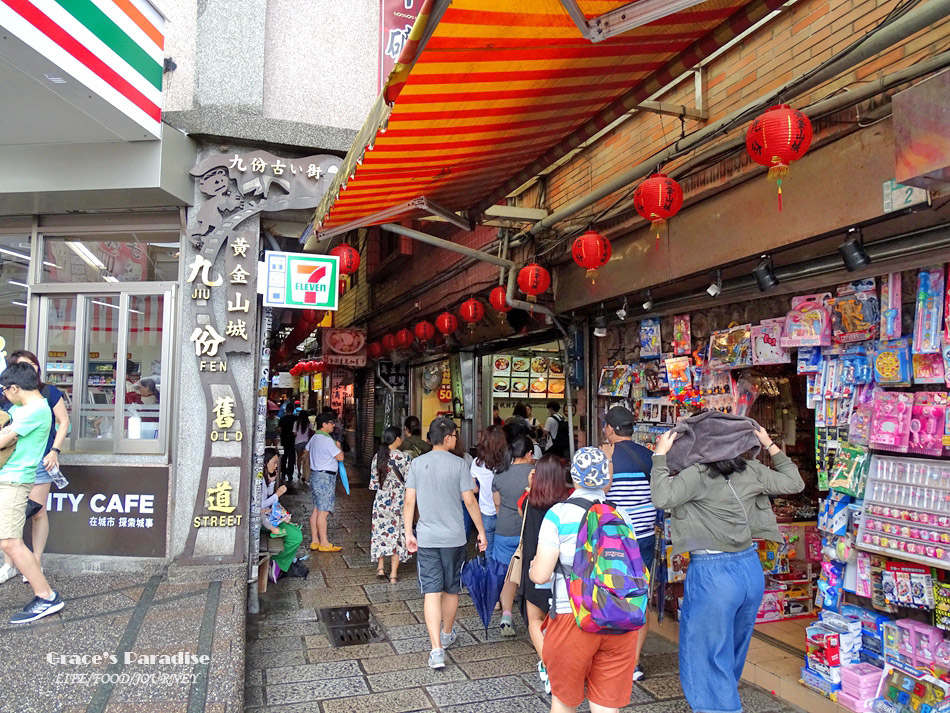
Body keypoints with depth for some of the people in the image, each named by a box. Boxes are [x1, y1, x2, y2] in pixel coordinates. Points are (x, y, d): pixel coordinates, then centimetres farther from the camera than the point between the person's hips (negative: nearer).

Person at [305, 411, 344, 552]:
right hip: (325, 477, -10)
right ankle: (324, 543, -2)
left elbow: (306, 450, 30)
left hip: (316, 474, 10)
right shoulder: (327, 440, -18)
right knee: (323, 511, -6)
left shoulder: (315, 437, 11)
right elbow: (340, 457, -18)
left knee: (316, 510, 13)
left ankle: (315, 540, 19)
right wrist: (338, 446, 0)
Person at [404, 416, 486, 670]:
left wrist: (408, 533, 7)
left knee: (431, 592, 1)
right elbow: (470, 501, -8)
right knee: (451, 589, 18)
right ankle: (447, 634, 37)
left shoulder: (417, 463, -1)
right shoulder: (458, 464, -8)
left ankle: (437, 649, -7)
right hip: (454, 537, -1)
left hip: (426, 538, 1)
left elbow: (409, 501, -1)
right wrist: (481, 532, 2)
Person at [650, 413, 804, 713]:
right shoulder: (752, 471, 1)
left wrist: (661, 455, -18)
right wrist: (771, 447, 18)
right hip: (750, 568, 7)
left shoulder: (698, 475, -17)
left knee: (710, 655, 7)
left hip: (712, 573, -7)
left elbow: (662, 497, -27)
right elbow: (794, 482, 13)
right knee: (734, 648, 27)